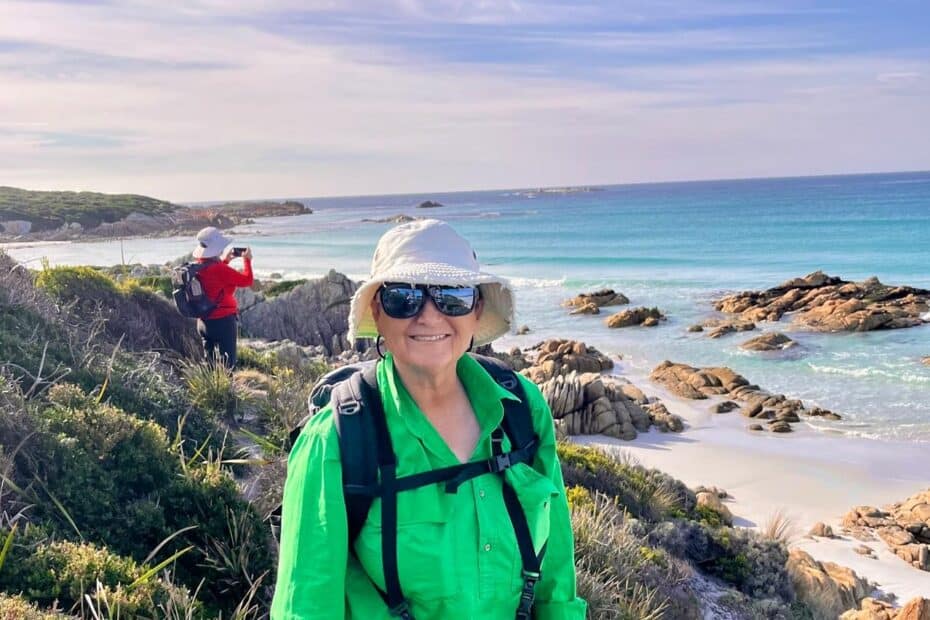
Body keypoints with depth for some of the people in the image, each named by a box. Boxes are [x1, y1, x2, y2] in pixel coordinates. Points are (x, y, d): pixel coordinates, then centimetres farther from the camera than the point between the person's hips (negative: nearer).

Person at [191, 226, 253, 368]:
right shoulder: (220, 270, -22)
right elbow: (247, 280, -15)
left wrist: (224, 260, 21)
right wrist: (247, 260, -2)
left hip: (203, 322, 8)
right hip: (223, 321, -8)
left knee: (210, 362, 17)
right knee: (227, 364, -1)